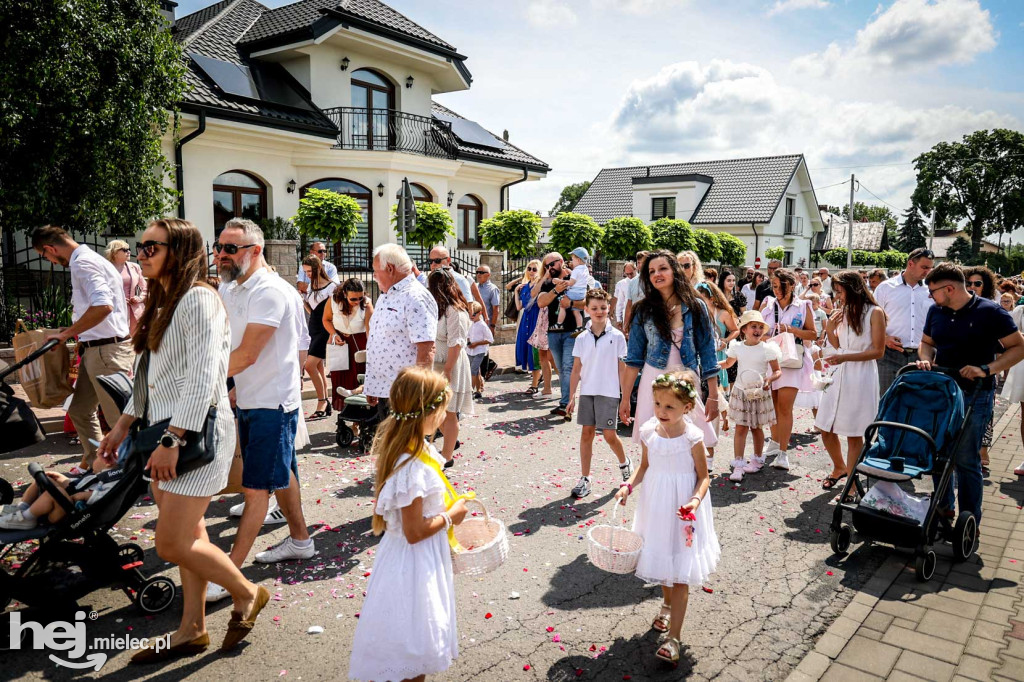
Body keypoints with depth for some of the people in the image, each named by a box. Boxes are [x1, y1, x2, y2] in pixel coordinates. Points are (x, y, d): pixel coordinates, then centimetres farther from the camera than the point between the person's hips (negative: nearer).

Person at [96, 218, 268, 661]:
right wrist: (124, 424, 15)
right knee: (189, 536, 14)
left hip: (197, 432, -9)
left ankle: (247, 594, 17)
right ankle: (191, 631, 26)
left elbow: (202, 378, -21)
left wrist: (172, 440, -22)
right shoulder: (163, 302, 17)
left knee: (172, 545, -5)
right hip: (165, 431, 9)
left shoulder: (198, 299, -14)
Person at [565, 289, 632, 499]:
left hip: (608, 393, -3)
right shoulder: (582, 339, 4)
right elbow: (576, 370, 7)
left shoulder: (616, 336, -3)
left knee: (609, 435, -1)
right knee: (587, 433, 5)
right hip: (587, 392, 3)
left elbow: (623, 369, 0)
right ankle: (584, 479, 13)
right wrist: (571, 397, 4)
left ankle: (624, 463, 30)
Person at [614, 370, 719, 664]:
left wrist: (695, 501, -26)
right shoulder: (649, 431, -7)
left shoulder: (692, 438, -19)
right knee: (660, 560, 22)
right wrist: (629, 485, -9)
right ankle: (667, 604, 50)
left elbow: (704, 476, -10)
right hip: (655, 507, 5)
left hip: (681, 511, -5)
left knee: (679, 574, 1)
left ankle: (673, 637, 9)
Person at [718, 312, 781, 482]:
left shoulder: (767, 349, -8)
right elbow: (728, 363, 17)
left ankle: (758, 459, 32)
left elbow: (777, 370, -4)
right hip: (740, 392, 1)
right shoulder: (737, 347, -1)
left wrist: (769, 379, -23)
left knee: (756, 427, 11)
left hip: (759, 393, -1)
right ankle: (738, 464, 1)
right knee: (740, 428, -1)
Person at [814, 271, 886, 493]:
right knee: (826, 429, 8)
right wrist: (830, 329, -4)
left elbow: (878, 351, -10)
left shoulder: (874, 312, -6)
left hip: (861, 376, -6)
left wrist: (845, 357, -19)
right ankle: (839, 467, 32)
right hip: (838, 375, 6)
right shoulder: (842, 312, 11)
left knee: (854, 434, 2)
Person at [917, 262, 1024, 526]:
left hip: (974, 395, -5)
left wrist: (986, 370, -21)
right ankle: (943, 507, 30)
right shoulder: (936, 311, 5)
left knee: (966, 459, -4)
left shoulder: (989, 312, -10)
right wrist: (926, 360, -5)